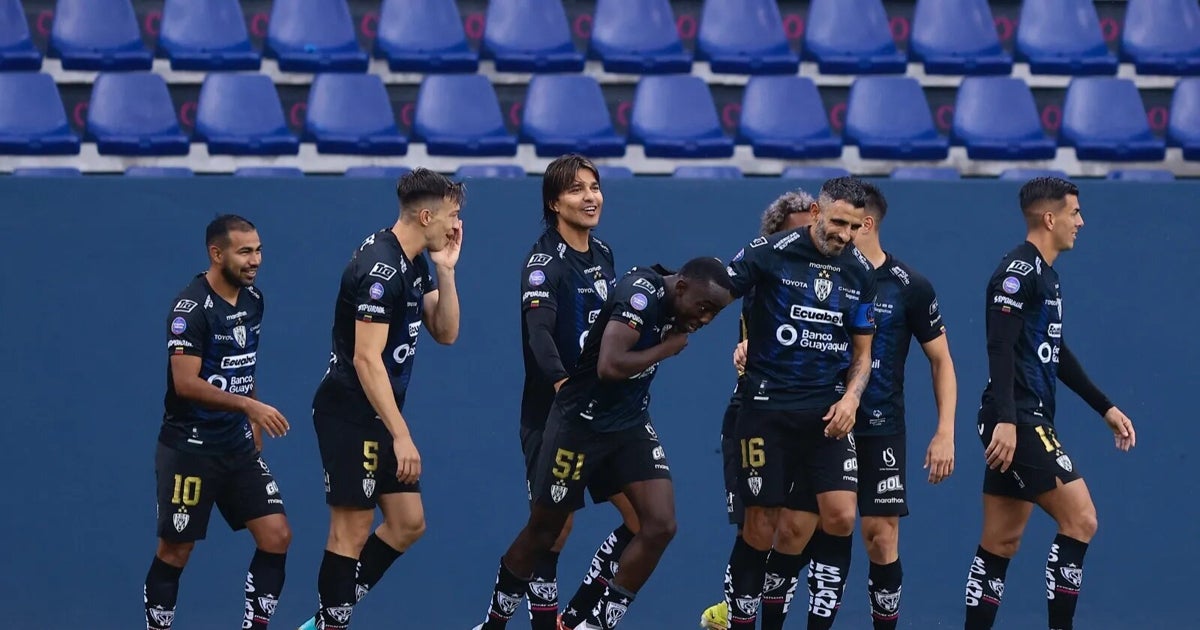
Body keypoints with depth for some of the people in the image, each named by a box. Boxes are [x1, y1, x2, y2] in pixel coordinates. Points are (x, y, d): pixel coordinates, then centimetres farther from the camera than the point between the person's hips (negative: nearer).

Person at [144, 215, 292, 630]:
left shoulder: (253, 299, 6)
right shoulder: (191, 307, -18)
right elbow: (185, 383, -25)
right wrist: (248, 404, -31)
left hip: (238, 445, 7)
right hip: (189, 447, -7)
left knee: (277, 537, -2)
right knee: (175, 551, 2)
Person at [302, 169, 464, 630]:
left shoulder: (414, 263, 9)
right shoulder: (380, 268, -21)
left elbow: (445, 333, 12)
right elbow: (366, 358, -25)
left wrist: (445, 270, -1)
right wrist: (401, 435, -26)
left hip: (379, 418, 10)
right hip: (350, 415, -10)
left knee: (408, 523, 10)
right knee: (352, 532, -6)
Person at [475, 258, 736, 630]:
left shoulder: (674, 301, -1)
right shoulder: (642, 293, -26)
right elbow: (610, 366, -35)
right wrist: (666, 349, -23)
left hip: (631, 425, 7)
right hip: (581, 422, -7)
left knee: (660, 525, -8)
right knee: (543, 531, 7)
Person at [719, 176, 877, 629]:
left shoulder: (861, 273, 7)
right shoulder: (770, 253, -7)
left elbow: (861, 353, 14)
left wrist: (851, 397, -3)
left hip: (828, 413, 3)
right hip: (767, 409, -3)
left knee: (841, 516, -10)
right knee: (761, 527, 0)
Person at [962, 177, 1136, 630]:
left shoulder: (1045, 274, 19)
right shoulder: (1018, 270, -11)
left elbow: (1056, 353, 27)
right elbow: (1000, 348, -20)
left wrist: (1106, 408, 26)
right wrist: (1004, 420, -28)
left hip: (1028, 424, 10)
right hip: (1017, 422, -10)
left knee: (1001, 543, 8)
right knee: (1080, 519, -13)